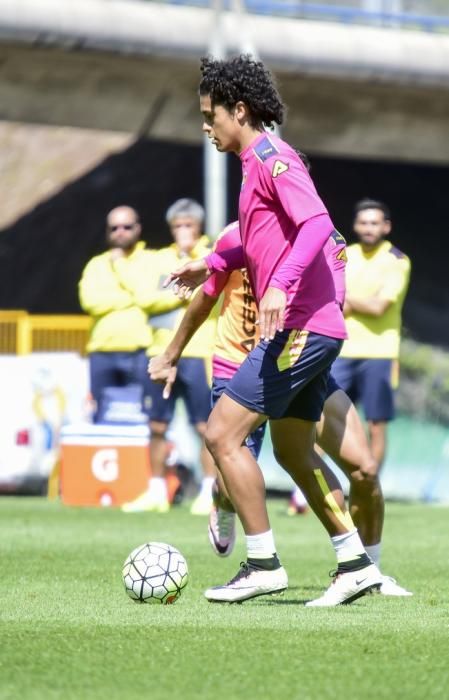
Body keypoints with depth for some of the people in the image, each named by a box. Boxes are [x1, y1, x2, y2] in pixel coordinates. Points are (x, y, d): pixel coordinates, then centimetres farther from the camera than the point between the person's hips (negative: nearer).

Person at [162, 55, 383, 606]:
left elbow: (317, 224, -26)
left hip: (300, 327, -10)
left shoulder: (272, 158, -12)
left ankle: (263, 565, -7)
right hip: (310, 331, 10)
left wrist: (281, 286, -36)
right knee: (293, 452, 16)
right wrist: (212, 265, 32)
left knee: (223, 434, -10)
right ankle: (355, 564, 18)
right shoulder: (257, 163, 19)